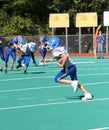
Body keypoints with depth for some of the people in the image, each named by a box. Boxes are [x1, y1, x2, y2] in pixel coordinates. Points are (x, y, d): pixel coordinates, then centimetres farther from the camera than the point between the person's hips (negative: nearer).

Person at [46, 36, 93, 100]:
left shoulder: (55, 51, -13)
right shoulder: (61, 48, 15)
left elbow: (65, 56, -27)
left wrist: (62, 65, -17)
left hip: (68, 68, -9)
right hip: (73, 66, 9)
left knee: (57, 79, 4)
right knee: (76, 82, 17)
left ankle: (73, 83, -7)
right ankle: (87, 94, 12)